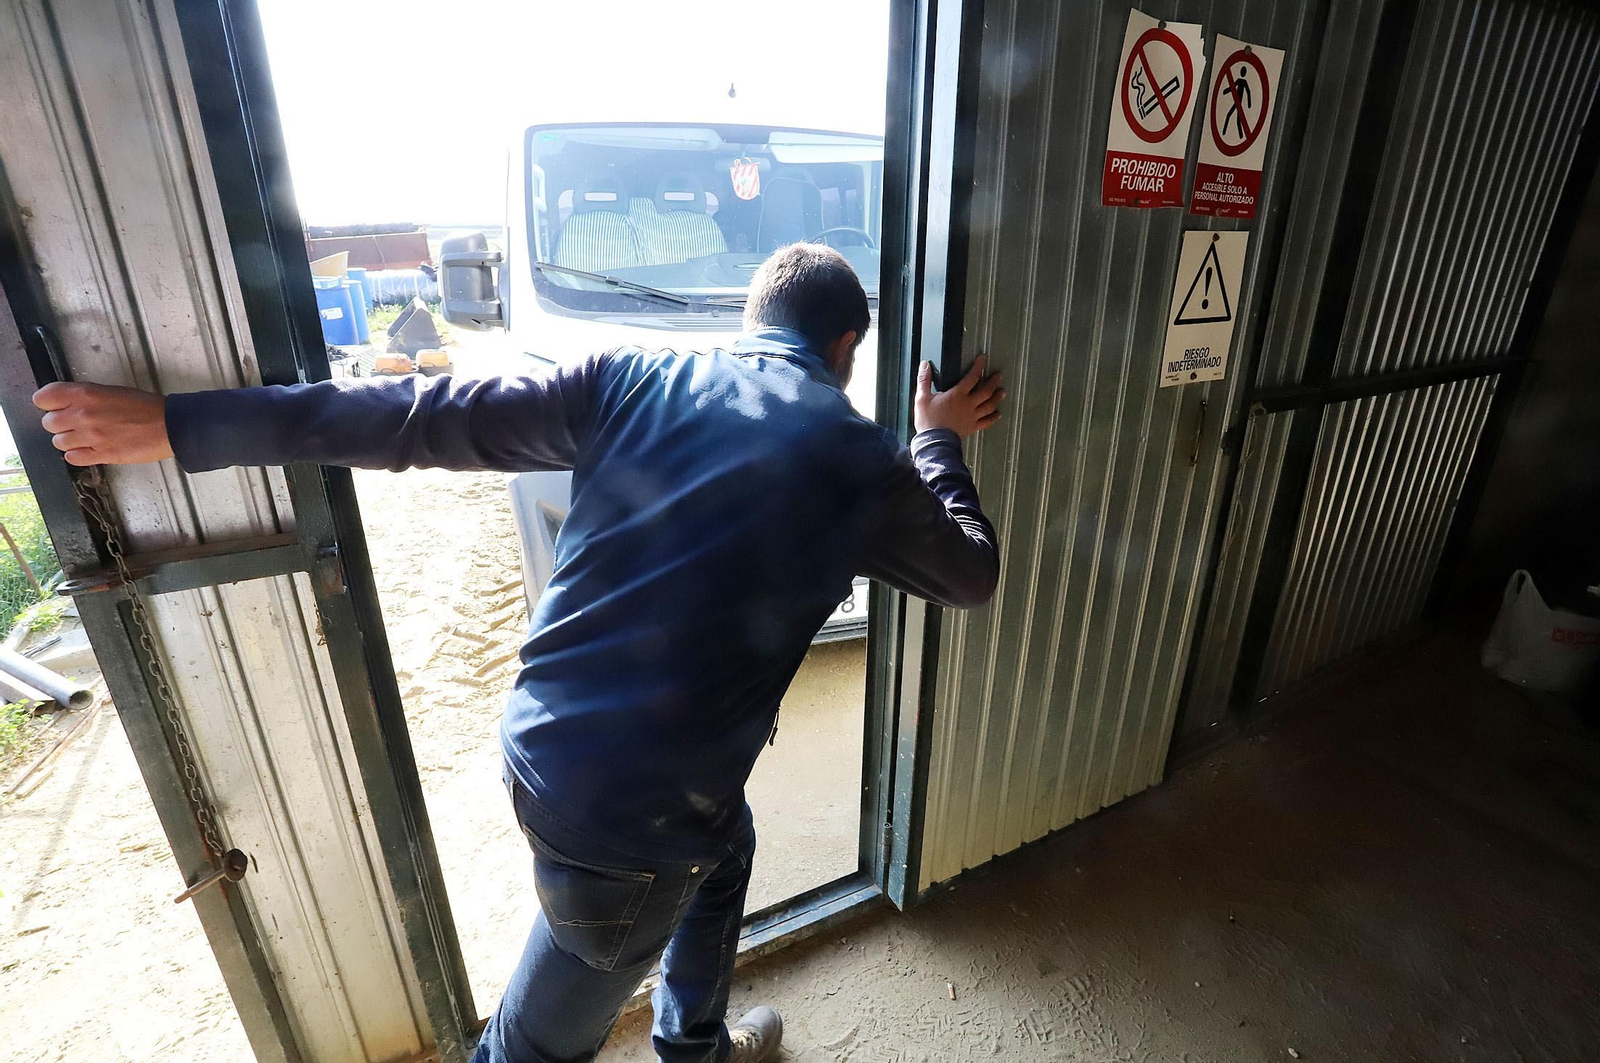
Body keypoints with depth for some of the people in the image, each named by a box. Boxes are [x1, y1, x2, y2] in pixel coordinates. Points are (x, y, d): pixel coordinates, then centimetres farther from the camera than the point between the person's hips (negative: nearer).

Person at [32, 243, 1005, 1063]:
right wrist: (940, 448, 24)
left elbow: (426, 418, -3)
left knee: (726, 848, 33)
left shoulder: (633, 378, -2)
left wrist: (183, 427, 6)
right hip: (628, 817, -5)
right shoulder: (862, 459, -8)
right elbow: (973, 574, 9)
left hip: (545, 743, 6)